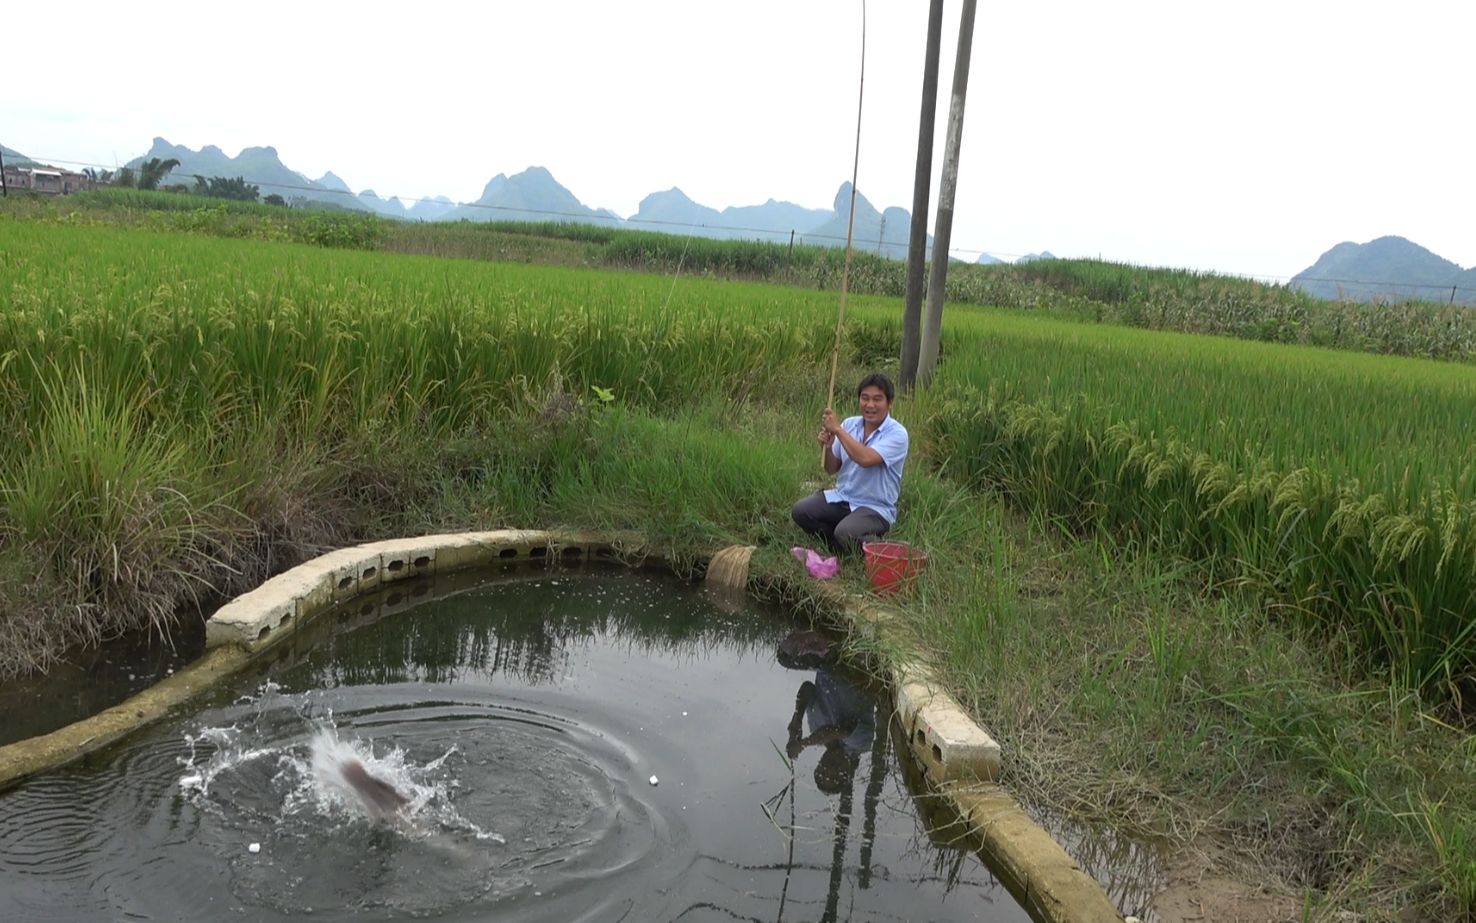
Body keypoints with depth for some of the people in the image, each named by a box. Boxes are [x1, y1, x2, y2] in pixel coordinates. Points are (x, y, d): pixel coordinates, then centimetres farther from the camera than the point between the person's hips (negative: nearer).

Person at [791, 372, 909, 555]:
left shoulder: (897, 433, -13)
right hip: (842, 497, 6)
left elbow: (866, 459, -31)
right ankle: (837, 545, 4)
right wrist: (827, 447, -12)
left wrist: (837, 429, -23)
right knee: (800, 511, -17)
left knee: (845, 533, -32)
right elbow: (831, 469, 10)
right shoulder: (849, 424, 4)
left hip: (875, 507, -6)